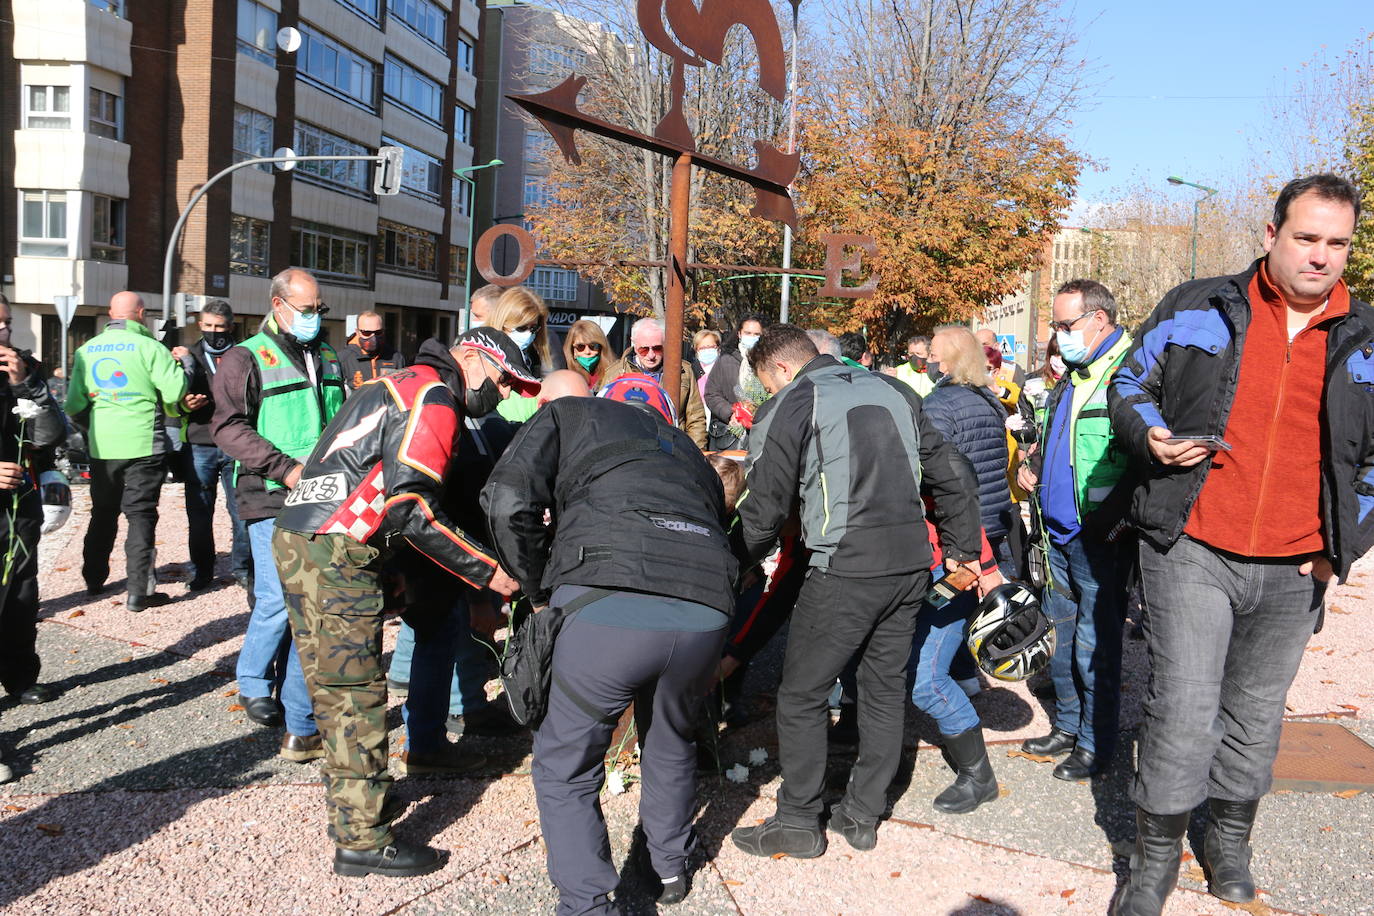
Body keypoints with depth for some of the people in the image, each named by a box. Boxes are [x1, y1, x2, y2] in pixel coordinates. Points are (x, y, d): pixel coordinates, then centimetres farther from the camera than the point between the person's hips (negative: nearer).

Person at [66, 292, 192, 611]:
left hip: (101, 446, 5)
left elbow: (74, 404, 7)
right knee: (140, 513, 1)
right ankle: (138, 591, -1)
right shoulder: (148, 346, -10)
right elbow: (175, 391, -14)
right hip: (143, 444, -5)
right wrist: (180, 363, 6)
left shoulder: (86, 350, 6)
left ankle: (94, 579, 30)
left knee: (103, 513, 19)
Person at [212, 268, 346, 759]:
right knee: (281, 599, -11)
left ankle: (302, 726, 16)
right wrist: (285, 468, -18)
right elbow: (229, 426, -9)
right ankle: (253, 682, 18)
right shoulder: (246, 359, 0)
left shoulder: (327, 358, 19)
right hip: (273, 500, -5)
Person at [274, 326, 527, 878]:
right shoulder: (434, 397, -10)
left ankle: (350, 795, 34)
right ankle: (361, 841, 6)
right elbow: (412, 509, -20)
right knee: (357, 694, -3)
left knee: (336, 686, 20)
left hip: (299, 538, 10)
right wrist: (487, 572, -15)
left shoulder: (399, 385, 21)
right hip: (335, 556, -10)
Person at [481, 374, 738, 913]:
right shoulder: (688, 452, 35)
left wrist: (539, 594, 19)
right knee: (672, 745, 31)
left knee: (564, 769, 15)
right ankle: (671, 867, 47)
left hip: (605, 606, -5)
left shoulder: (571, 415, 23)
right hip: (704, 614, 5)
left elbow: (508, 502, 7)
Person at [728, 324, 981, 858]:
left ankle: (798, 823, 17)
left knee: (801, 696, 7)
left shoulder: (788, 406, -2)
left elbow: (765, 509, -4)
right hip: (911, 568, 7)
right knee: (885, 689, 16)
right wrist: (962, 548, 26)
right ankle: (862, 816, 26)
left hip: (844, 573, -6)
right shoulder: (893, 390, 16)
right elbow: (952, 475, 18)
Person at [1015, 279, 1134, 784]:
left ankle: (1095, 745, 16)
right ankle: (1068, 726, 33)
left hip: (1100, 539, -9)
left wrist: (1124, 517, -23)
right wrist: (1033, 466, 10)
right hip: (1060, 533, 9)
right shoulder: (1072, 376, 14)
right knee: (1061, 637, 18)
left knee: (1095, 646, 2)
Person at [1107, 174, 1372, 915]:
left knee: (1256, 714, 16)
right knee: (1184, 710, -6)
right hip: (1192, 552, -3)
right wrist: (1151, 436, -12)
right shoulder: (1198, 309, -1)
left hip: (1293, 573, 3)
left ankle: (1230, 840, 38)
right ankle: (1155, 856, 13)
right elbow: (1130, 383, 9)